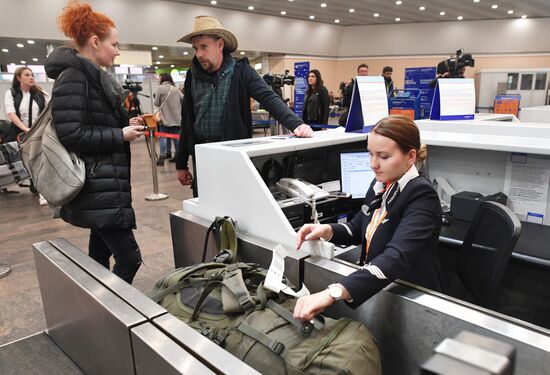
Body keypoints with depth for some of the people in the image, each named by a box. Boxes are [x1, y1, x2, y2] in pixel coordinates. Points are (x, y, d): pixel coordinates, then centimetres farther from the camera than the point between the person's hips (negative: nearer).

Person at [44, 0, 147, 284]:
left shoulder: (94, 76, 17)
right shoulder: (73, 77, -14)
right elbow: (71, 135, -21)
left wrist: (125, 125, 9)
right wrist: (121, 135, -14)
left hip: (103, 183, 10)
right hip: (96, 186, -10)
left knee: (100, 254, 17)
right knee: (129, 257, -10)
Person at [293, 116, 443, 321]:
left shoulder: (422, 197, -21)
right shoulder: (380, 184, 1)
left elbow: (397, 257, -35)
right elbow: (358, 228, 15)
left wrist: (334, 292, -47)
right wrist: (326, 230, -7)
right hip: (374, 290, 6)